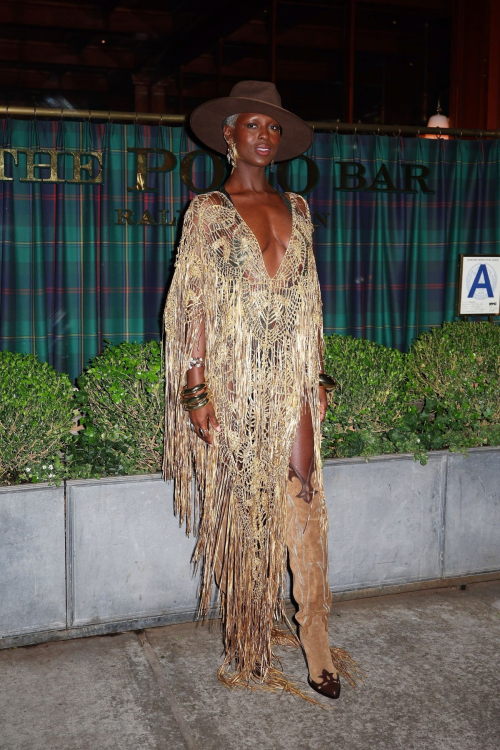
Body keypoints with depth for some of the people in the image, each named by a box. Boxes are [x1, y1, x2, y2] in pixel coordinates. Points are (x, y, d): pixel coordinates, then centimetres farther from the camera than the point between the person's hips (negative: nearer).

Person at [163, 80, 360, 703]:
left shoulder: (295, 208, 14)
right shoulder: (208, 210, 2)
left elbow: (307, 301, 15)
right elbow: (195, 305, -3)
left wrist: (318, 376, 11)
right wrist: (197, 390, -10)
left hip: (292, 380, 3)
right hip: (235, 382, -3)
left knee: (303, 504, 0)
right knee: (241, 510, 4)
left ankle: (314, 643, 11)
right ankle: (248, 645, 20)